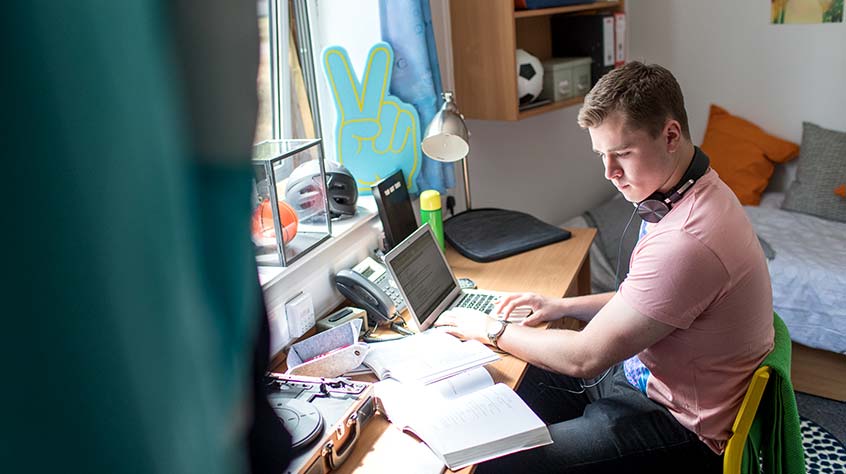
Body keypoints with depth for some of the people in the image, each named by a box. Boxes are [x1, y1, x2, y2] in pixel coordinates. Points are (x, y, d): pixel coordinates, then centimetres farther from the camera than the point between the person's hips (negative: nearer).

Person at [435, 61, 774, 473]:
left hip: (679, 425, -9)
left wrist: (491, 330, -11)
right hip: (644, 373, 10)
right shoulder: (686, 194, 0)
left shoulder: (687, 240, -33)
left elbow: (585, 358, -24)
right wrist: (565, 306, 4)